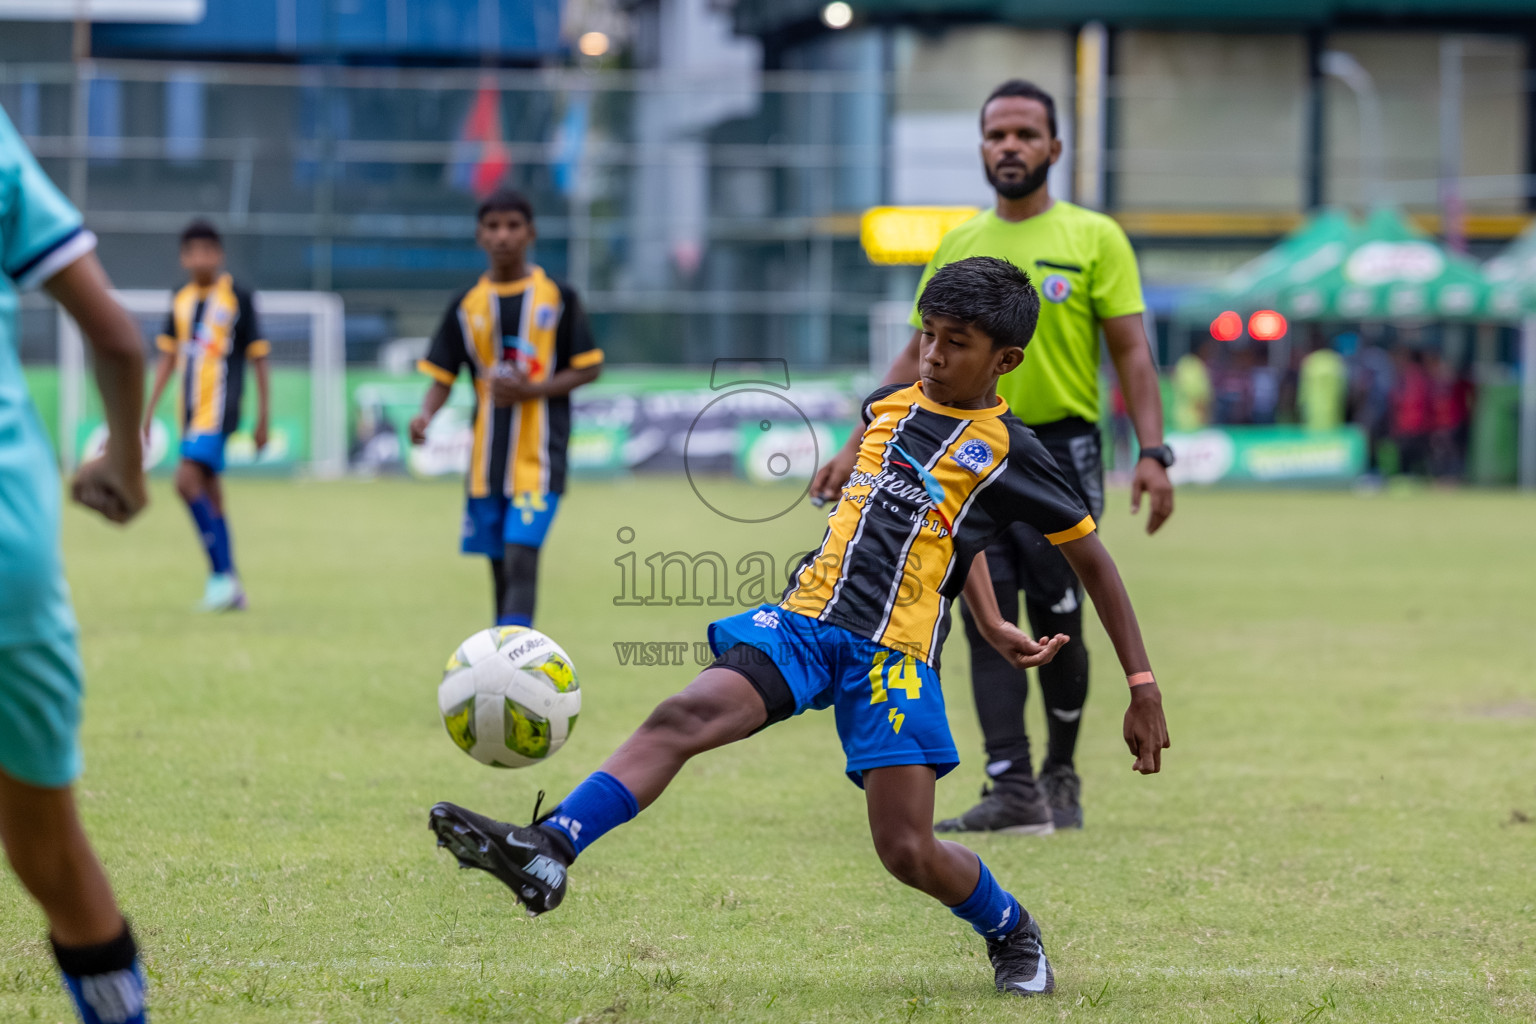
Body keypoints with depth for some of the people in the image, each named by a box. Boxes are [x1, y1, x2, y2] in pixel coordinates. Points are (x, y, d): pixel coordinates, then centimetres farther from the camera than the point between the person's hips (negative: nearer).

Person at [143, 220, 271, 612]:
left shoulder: (237, 298, -4)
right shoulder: (180, 300, 12)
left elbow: (258, 358, -1)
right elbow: (168, 358, 17)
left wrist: (263, 418, -3)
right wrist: (148, 414, 12)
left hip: (220, 407, -7)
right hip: (190, 410, 7)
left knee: (187, 480, -21)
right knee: (209, 496, 7)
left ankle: (222, 574, -16)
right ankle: (230, 589, 13)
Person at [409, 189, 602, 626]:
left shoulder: (557, 297, 0)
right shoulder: (467, 305, 7)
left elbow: (589, 368, 1)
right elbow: (442, 377, 9)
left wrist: (532, 390, -14)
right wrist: (425, 415, -13)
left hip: (538, 456, -4)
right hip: (486, 456, 4)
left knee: (521, 558, -18)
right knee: (500, 569, 9)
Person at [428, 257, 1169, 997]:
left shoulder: (1009, 451, 1)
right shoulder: (887, 405, 15)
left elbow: (1093, 562, 8)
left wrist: (1142, 686, 6)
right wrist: (990, 623, 28)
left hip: (894, 655, -4)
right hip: (805, 619, 4)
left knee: (908, 852, -9)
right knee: (685, 716, -22)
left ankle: (1010, 931, 22)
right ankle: (546, 855, -36)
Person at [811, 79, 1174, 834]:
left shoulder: (1094, 238, 0)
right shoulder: (958, 247, 11)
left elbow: (1131, 352, -3)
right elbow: (919, 359, 15)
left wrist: (1152, 452, -14)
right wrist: (856, 448, 9)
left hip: (1062, 448, -3)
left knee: (1055, 623, 0)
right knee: (986, 619, -6)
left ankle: (1061, 774, 21)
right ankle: (1013, 791, -9)